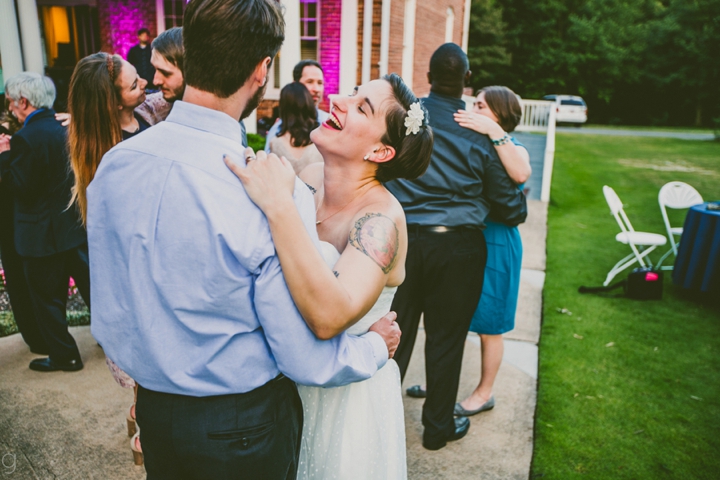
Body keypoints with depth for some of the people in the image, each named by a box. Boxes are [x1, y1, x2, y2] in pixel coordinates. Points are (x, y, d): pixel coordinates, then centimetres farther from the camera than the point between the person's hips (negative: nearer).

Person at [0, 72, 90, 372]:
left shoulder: (26, 138, -19)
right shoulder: (64, 126, 4)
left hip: (43, 233, -7)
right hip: (75, 224, 7)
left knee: (47, 298, 8)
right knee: (89, 281, 17)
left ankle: (64, 356, 19)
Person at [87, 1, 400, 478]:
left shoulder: (112, 164, -11)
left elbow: (108, 319, 2)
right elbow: (307, 361, -23)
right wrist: (378, 346, -4)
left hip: (151, 408, 5)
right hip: (243, 427, -4)